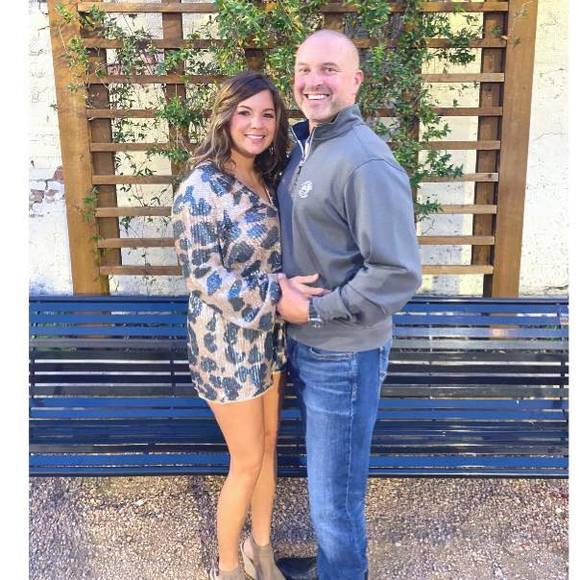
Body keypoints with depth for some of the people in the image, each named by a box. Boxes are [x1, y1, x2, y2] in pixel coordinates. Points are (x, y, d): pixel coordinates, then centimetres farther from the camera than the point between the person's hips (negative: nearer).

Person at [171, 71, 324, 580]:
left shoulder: (266, 179, 5)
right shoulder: (202, 189, -19)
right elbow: (203, 278, -21)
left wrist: (290, 288, 1)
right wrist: (276, 294, -25)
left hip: (269, 336, 8)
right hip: (228, 342, -7)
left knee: (268, 446, 19)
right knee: (247, 462, 6)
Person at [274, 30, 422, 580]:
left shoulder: (366, 163, -22)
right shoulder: (302, 147, 7)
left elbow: (399, 274, -25)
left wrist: (314, 310, -19)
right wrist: (287, 294, 6)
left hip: (343, 358, -9)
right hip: (304, 347, 9)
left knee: (334, 496, 9)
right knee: (326, 479, 26)